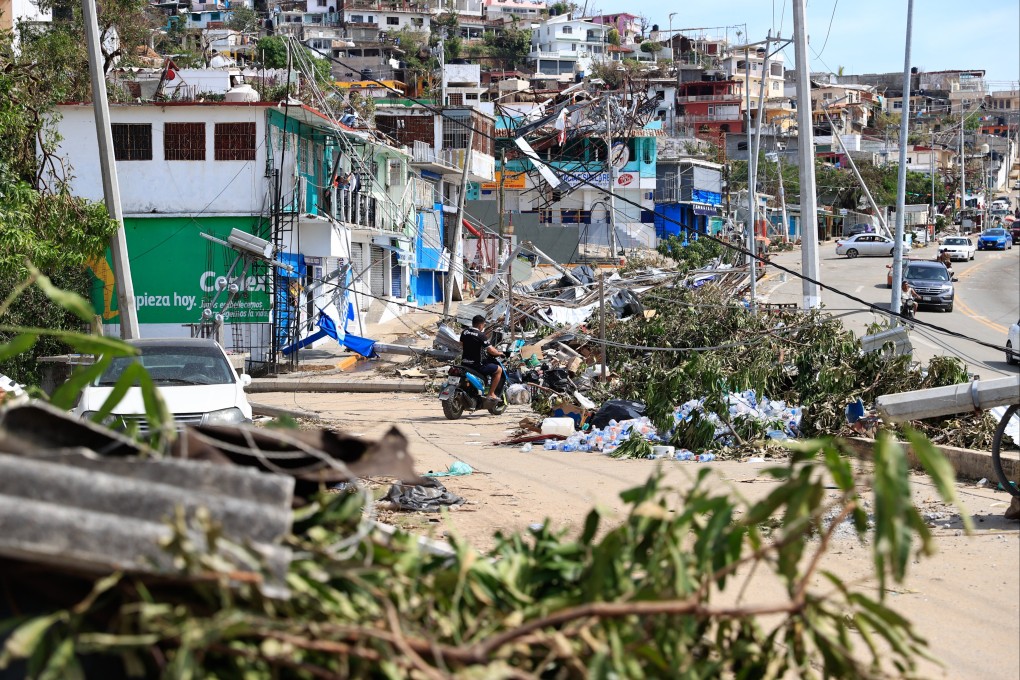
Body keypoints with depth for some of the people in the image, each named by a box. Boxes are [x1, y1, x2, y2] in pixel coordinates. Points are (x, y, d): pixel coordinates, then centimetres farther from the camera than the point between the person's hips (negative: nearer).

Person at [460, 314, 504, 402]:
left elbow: (461, 344, 21)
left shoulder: (464, 332, 3)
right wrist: (499, 353, 1)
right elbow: (490, 350, -18)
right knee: (499, 369, 6)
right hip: (477, 365, -8)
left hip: (465, 363, 8)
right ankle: (491, 394, 5)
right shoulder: (481, 335, -17)